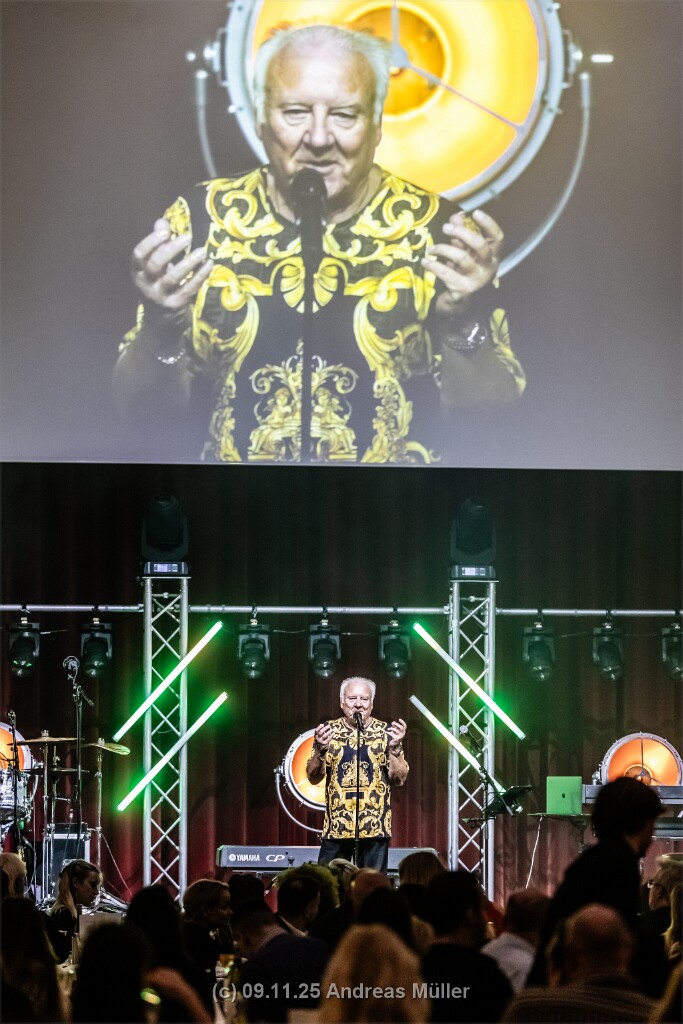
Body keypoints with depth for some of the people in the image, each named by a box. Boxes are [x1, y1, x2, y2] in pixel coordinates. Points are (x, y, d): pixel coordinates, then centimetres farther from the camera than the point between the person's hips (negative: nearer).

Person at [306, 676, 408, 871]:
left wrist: (394, 747, -14)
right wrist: (320, 749, -14)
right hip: (336, 827, 1)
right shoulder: (328, 731, 7)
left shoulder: (385, 732, 5)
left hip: (375, 827, -1)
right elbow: (313, 778, 3)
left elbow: (400, 779, 1)